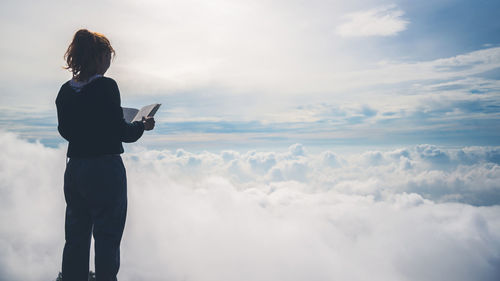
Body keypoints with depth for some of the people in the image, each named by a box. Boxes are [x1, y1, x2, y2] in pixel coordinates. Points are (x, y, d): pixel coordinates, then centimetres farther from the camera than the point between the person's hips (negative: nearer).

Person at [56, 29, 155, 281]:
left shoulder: (65, 90, 4)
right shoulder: (106, 87, -15)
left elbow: (65, 131, 13)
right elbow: (120, 132, -15)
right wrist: (143, 125, 3)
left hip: (74, 169, 6)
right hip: (105, 170, -6)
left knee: (75, 235, 18)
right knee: (107, 236, 7)